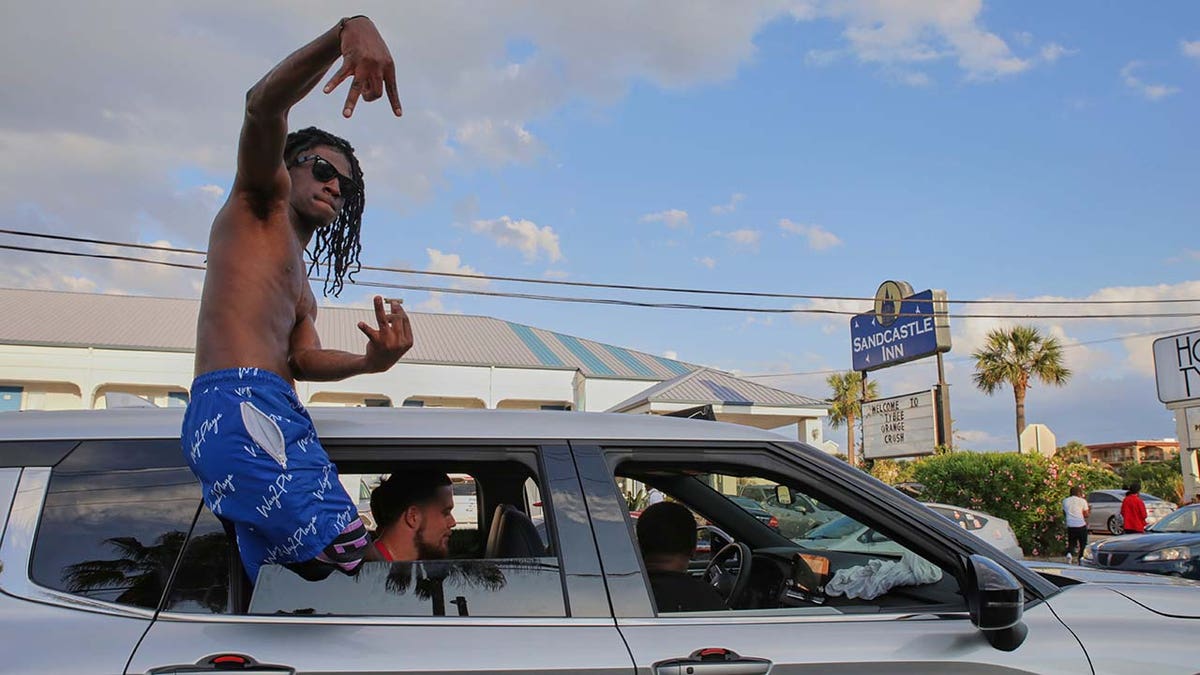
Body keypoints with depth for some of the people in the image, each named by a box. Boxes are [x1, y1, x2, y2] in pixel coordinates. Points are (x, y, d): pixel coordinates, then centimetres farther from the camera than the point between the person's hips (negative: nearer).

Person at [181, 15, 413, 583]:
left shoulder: (301, 289, 36)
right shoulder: (261, 201, 17)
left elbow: (304, 359, 17)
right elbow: (263, 105, -3)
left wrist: (369, 361, -5)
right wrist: (348, 31, -19)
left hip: (281, 419, 8)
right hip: (238, 405, -8)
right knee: (346, 558, -25)